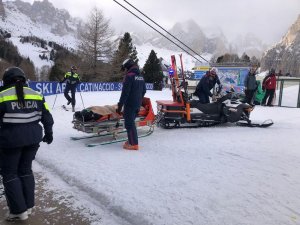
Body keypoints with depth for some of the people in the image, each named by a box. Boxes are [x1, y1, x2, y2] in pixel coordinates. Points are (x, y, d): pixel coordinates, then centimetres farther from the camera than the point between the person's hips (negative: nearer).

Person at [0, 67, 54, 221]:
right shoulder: (36, 95, 4)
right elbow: (47, 117, 8)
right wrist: (48, 133, 19)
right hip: (33, 138, 5)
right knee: (25, 170, 18)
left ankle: (19, 210, 11)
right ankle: (28, 206, 24)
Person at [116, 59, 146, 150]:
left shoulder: (129, 76, -14)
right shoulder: (140, 76, 12)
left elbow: (125, 92, -19)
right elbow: (144, 91, 18)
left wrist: (120, 105, -15)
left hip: (130, 104, -8)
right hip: (137, 104, 8)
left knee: (129, 124, -2)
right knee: (131, 122, 19)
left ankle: (134, 144, 1)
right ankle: (131, 140, 27)